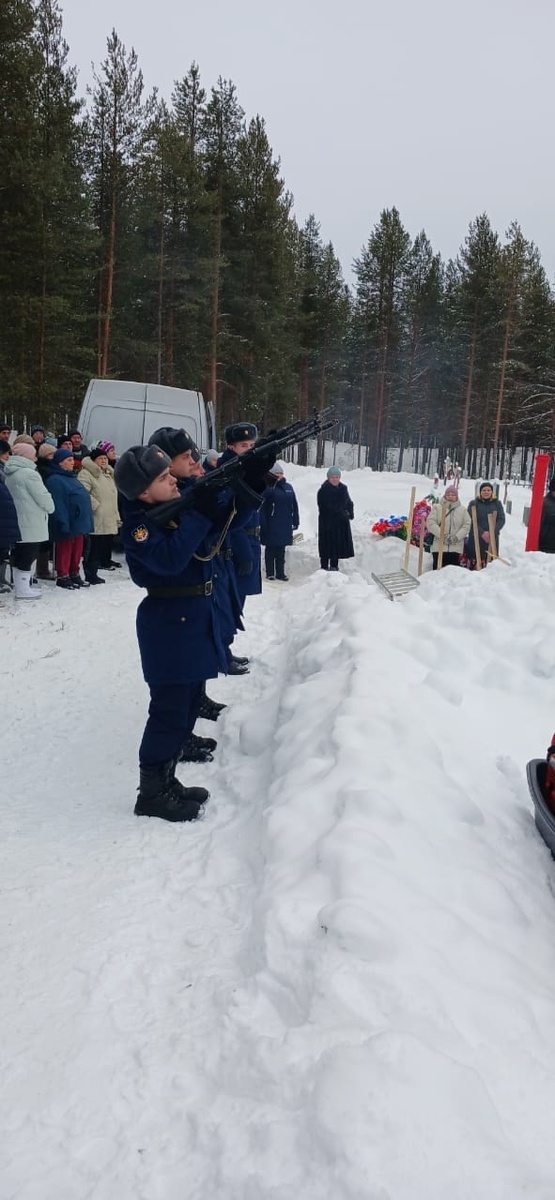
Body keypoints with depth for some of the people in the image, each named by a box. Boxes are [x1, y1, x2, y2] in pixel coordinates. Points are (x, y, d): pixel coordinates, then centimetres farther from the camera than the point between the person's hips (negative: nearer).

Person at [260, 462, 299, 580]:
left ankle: (280, 573, 18)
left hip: (285, 525, 5)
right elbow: (262, 508, -10)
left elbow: (294, 506, 11)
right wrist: (263, 523, -15)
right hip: (271, 525, -5)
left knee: (281, 550, 11)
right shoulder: (268, 488, -8)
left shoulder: (288, 487, 8)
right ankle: (270, 573, 10)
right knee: (270, 549, 4)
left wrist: (295, 521, 8)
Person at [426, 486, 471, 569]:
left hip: (456, 547, 1)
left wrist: (456, 537, -13)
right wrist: (442, 535, -16)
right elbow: (430, 523, -5)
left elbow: (466, 525, 2)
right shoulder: (437, 508, 5)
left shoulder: (462, 510, 10)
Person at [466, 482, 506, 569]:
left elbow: (502, 519, 3)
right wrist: (482, 533, -16)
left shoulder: (497, 504, 11)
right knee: (474, 562, -7)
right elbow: (471, 521, -3)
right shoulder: (473, 504, 6)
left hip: (492, 538, 1)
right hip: (475, 539, -1)